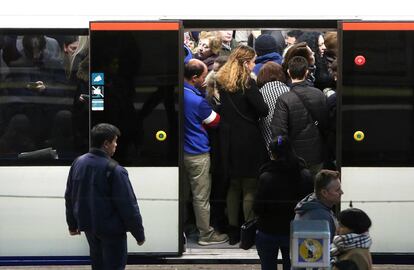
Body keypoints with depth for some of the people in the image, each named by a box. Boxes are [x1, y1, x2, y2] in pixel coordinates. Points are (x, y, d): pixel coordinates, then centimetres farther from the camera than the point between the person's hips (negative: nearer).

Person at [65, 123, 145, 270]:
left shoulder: (78, 163, -1)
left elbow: (69, 196, 10)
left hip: (88, 224, 7)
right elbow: (128, 205, -20)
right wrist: (139, 234, -10)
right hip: (111, 228, -7)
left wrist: (72, 224, 23)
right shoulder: (114, 170, -23)